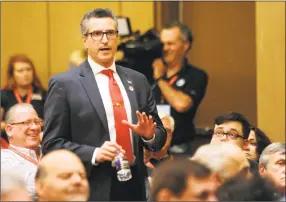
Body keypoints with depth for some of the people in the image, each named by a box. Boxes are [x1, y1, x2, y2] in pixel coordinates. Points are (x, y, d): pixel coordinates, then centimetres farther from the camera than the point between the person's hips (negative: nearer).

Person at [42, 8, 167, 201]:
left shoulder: (138, 80, 10)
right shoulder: (64, 84, -4)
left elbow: (159, 132, 13)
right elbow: (52, 144, -7)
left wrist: (149, 135, -9)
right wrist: (94, 154, -20)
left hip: (134, 186, 5)